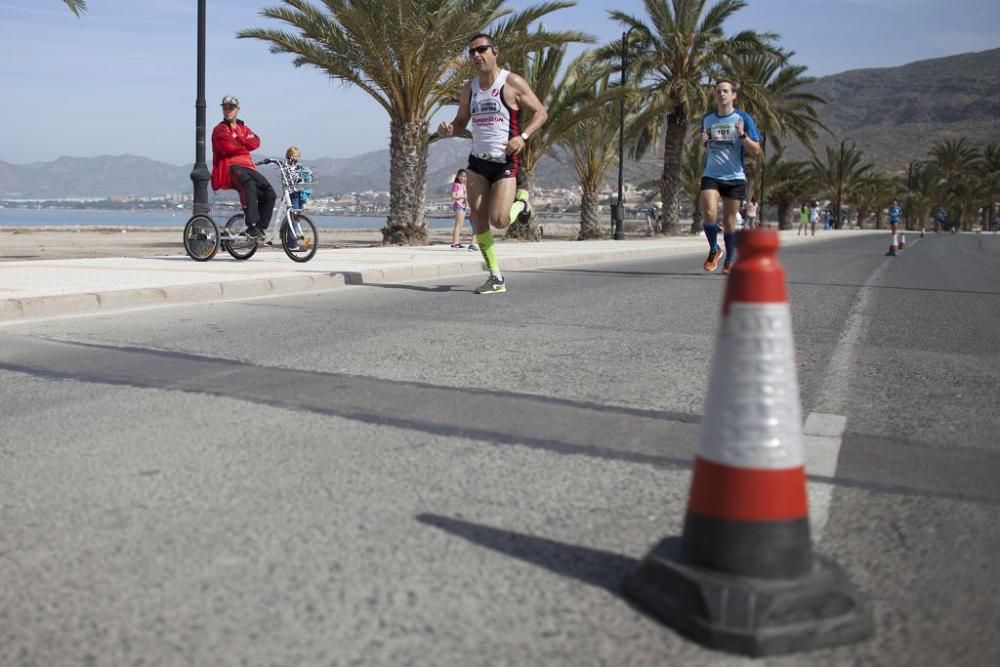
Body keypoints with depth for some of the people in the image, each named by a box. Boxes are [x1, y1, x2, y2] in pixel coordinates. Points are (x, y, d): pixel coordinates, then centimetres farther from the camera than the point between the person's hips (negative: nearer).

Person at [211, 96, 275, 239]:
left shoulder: (243, 128, 24)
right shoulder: (219, 130, 7)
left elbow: (255, 142, 3)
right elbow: (228, 147, -13)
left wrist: (237, 141, -7)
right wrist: (244, 145, 3)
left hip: (247, 166, 6)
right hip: (229, 167, -6)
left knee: (269, 193, -12)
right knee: (249, 184, -38)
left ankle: (260, 228, -2)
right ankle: (252, 226, -43)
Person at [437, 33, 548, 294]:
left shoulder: (512, 83, -8)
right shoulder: (470, 88, 9)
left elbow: (541, 112, -5)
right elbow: (461, 121, 20)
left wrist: (523, 136, -22)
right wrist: (448, 130, -5)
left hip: (505, 163, -5)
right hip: (477, 162, 6)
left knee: (499, 221, -14)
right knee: (479, 220, -2)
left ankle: (521, 201, 21)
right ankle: (496, 278, 6)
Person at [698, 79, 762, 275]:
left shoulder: (743, 118, -1)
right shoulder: (707, 119, 9)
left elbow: (756, 150, -2)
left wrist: (742, 134, -19)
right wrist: (703, 141, 0)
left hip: (735, 177, -2)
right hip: (711, 176, 2)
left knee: (729, 220, 4)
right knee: (708, 213, -18)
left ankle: (730, 261, 22)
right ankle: (714, 249, 8)